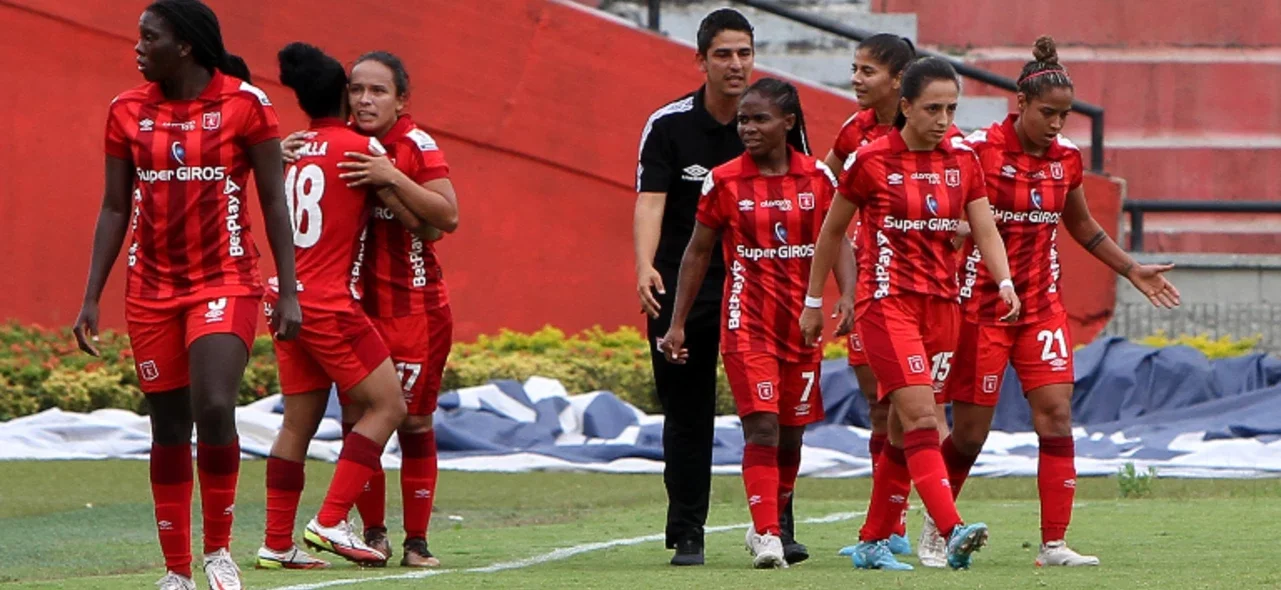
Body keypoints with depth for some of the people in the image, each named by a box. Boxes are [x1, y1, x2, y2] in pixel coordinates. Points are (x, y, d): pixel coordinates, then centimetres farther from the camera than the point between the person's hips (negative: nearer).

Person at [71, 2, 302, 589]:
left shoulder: (245, 104, -5)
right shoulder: (128, 112, 5)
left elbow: (274, 201, -1)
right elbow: (114, 209, 11)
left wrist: (289, 292, -5)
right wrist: (91, 298, 7)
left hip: (226, 282, -4)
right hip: (151, 290, 4)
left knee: (214, 408, -21)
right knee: (168, 427, 4)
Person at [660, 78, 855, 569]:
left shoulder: (817, 177, 2)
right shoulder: (724, 182, -2)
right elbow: (698, 252, 6)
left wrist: (847, 296, -12)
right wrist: (677, 322, 6)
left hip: (802, 323, 3)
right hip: (747, 321, -3)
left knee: (792, 432, 11)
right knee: (762, 426, -15)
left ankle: (771, 524, 29)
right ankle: (766, 535, -19)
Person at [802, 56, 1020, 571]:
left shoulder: (963, 162, 7)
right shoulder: (871, 161, -6)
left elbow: (985, 230, 2)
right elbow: (831, 231, 4)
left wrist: (1005, 283, -17)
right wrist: (814, 302, 8)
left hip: (941, 303, 5)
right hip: (887, 302, -5)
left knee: (904, 429, 8)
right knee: (921, 418, -18)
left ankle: (873, 542, 19)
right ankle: (953, 532, -31)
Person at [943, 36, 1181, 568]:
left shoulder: (1066, 159, 4)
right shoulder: (979, 150, -13)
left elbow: (1081, 226, 22)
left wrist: (1132, 270, 21)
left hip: (1042, 305, 5)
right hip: (982, 307, -5)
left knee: (1057, 414, -8)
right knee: (971, 432, 1)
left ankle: (1053, 543, -7)